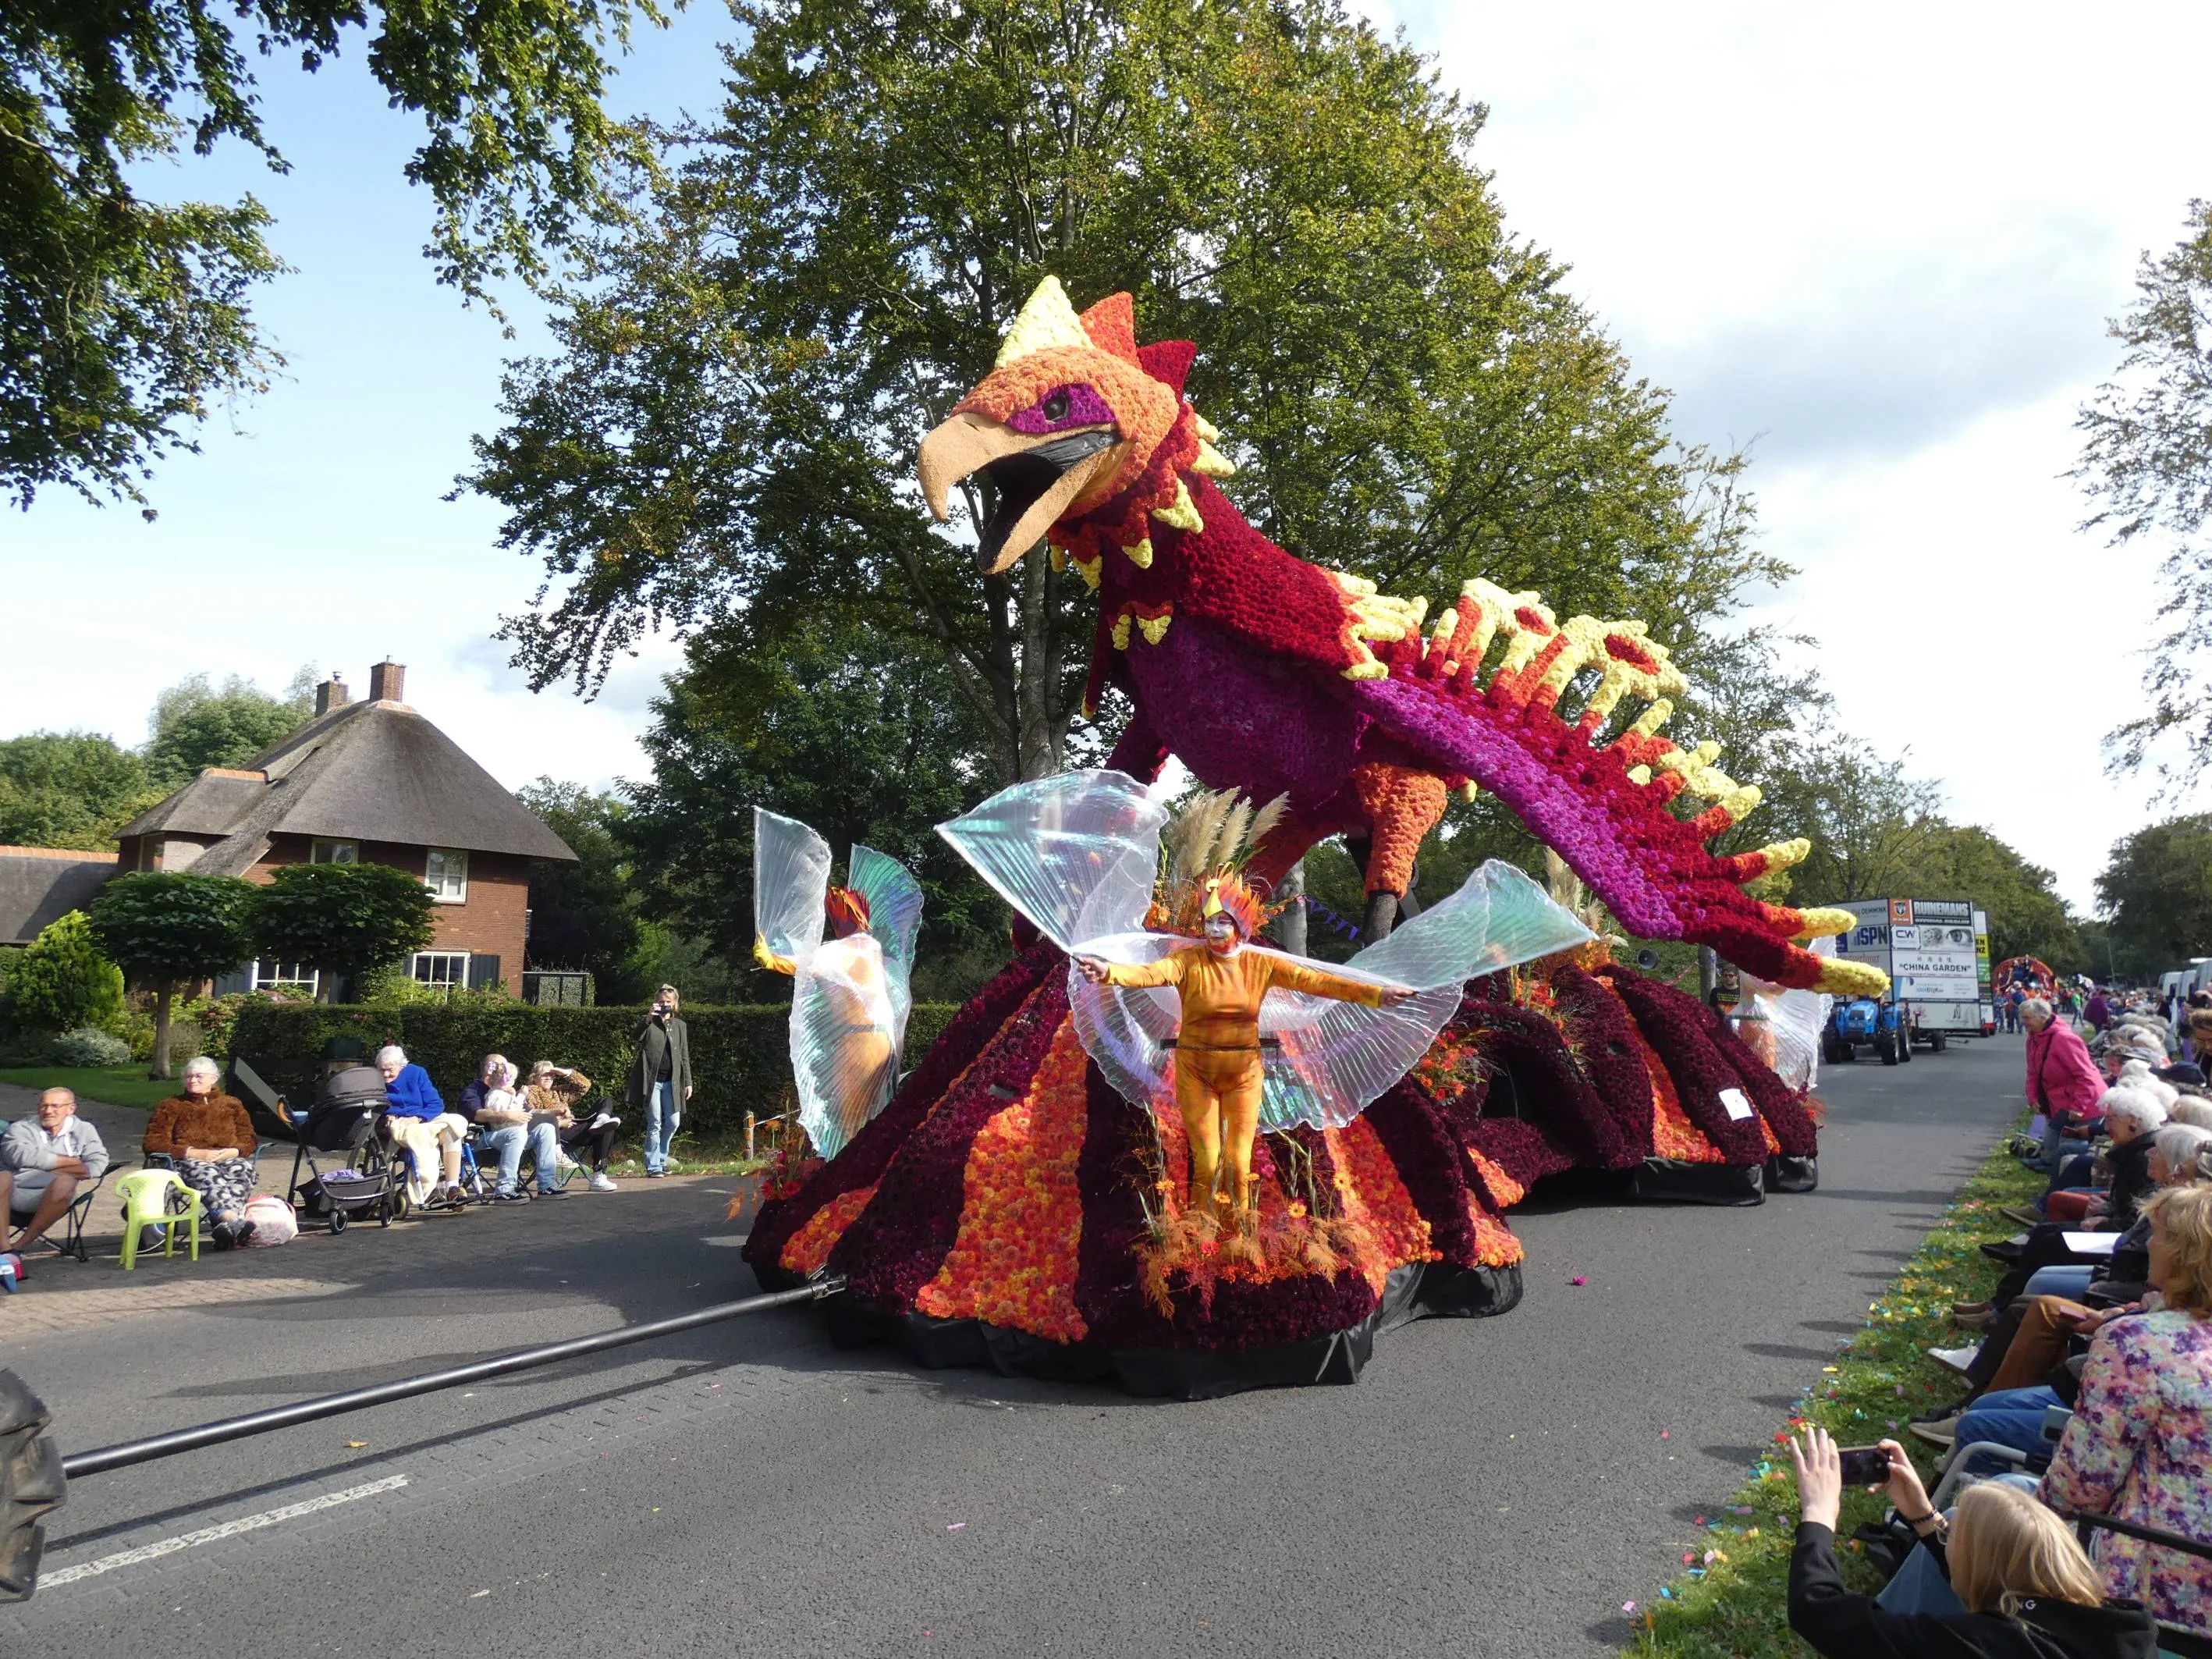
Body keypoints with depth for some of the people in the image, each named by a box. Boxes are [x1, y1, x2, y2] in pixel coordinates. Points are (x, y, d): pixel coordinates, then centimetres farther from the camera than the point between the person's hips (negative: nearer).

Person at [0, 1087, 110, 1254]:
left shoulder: (84, 1130, 20)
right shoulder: (21, 1128, 16)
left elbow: (98, 1164, 6)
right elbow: (20, 1155, -5)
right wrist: (72, 1162, -2)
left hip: (53, 1196, 0)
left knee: (65, 1182, -34)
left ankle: (20, 1245, -21)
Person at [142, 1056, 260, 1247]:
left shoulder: (231, 1104, 28)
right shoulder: (170, 1107, 23)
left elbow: (249, 1138, 20)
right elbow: (152, 1143, 9)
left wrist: (234, 1151, -7)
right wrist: (194, 1153, -8)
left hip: (230, 1159, 1)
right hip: (189, 1161, -1)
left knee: (241, 1170, -39)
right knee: (207, 1174, -41)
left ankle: (226, 1227, -62)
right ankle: (236, 1221, -66)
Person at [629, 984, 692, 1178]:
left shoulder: (680, 1026, 13)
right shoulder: (649, 1022, 4)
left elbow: (685, 1056, 14)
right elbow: (634, 1038, -15)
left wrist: (688, 1082, 9)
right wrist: (648, 1019, -27)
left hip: (671, 1081, 4)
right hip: (652, 1080, -4)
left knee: (673, 1122, 4)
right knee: (654, 1124, -4)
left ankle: (661, 1159, 24)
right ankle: (653, 1167, 1)